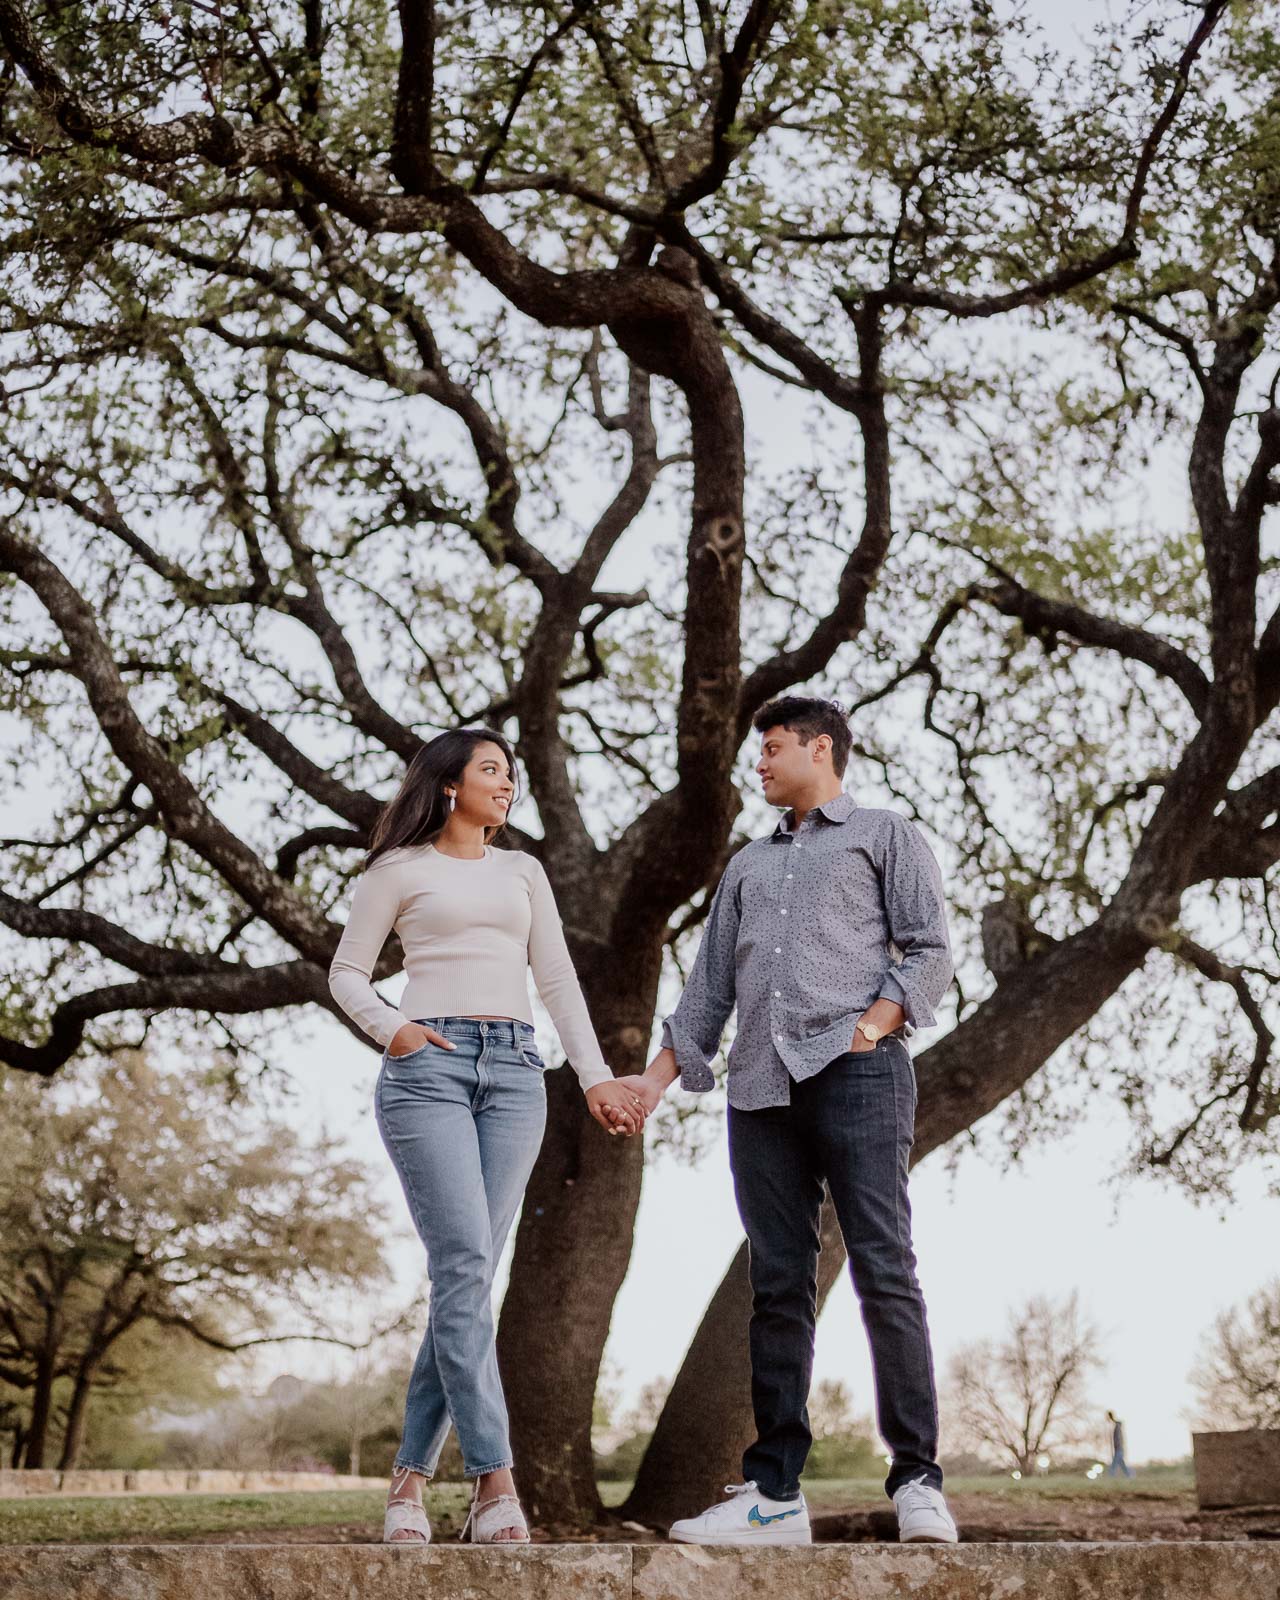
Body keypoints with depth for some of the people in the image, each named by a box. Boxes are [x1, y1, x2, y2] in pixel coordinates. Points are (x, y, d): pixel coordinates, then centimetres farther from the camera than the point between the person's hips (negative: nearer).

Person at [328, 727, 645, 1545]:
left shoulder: (523, 872, 20)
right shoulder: (399, 869, 8)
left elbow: (558, 979, 16)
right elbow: (347, 971, 10)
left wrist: (596, 1074, 7)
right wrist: (389, 1028, -9)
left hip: (514, 1072, 4)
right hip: (430, 1067, -4)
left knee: (469, 1274, -2)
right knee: (464, 1265, -16)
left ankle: (411, 1475, 6)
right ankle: (495, 1480, -18)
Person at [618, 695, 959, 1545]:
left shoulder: (887, 835, 15)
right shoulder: (749, 865, 30)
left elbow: (929, 951, 4)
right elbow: (710, 985, 26)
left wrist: (873, 1023, -12)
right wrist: (656, 1078, 16)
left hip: (855, 1071, -5)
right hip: (763, 1085, 5)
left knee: (883, 1270, -14)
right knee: (779, 1286, 1)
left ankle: (918, 1483, -13)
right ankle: (774, 1493, 0)